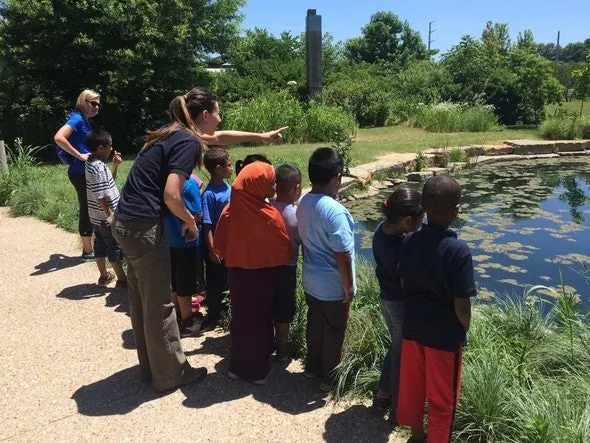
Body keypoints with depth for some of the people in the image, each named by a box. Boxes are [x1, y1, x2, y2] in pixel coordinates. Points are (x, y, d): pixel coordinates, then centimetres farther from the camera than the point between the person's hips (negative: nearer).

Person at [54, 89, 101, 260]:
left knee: (88, 210, 15)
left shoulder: (84, 121, 13)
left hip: (84, 172, 9)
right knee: (87, 210, -2)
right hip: (80, 173, -9)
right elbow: (58, 138, -29)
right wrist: (79, 155, -25)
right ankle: (88, 251, 8)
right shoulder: (77, 119, -15)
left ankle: (88, 248, 25)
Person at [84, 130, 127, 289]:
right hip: (105, 217, -9)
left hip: (96, 216, 10)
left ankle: (104, 276, 30)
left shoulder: (91, 163, 7)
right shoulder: (98, 168, -24)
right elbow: (100, 197, -26)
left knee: (100, 245, 18)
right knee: (115, 248, 1)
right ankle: (122, 280, 10)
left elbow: (108, 180, 21)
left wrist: (115, 164, 9)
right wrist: (110, 216, -22)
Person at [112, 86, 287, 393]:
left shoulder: (174, 134, 15)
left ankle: (151, 367, 34)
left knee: (142, 300, 18)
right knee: (159, 304, 3)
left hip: (126, 223, 10)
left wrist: (260, 136, 37)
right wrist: (191, 221, -3)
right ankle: (170, 374, 19)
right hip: (144, 226, -10)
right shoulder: (188, 142, -13)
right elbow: (171, 196, -22)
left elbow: (219, 138, 30)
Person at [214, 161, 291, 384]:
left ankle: (238, 365, 32)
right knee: (260, 320, 11)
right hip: (263, 275, -4)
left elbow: (219, 245, -2)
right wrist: (271, 260, 9)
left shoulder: (230, 210, -10)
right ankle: (257, 370, 23)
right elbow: (284, 250, -12)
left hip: (237, 273, 4)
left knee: (241, 318, 18)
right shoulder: (270, 215, -23)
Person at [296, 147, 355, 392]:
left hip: (311, 281, 7)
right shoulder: (334, 211, -28)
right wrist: (349, 286, -12)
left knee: (315, 325, 24)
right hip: (333, 287, -7)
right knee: (334, 333, 12)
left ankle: (313, 366, 43)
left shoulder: (303, 202, -3)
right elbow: (342, 254, -25)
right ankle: (330, 379, 28)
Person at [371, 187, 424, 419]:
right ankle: (398, 408, 31)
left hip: (386, 299, 8)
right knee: (403, 355, 12)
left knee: (396, 347, 27)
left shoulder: (381, 230, -7)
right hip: (403, 305, -8)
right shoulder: (401, 248, -32)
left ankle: (383, 395, 43)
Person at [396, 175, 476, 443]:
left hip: (413, 327, 5)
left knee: (412, 384, 22)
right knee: (442, 396, 15)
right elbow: (461, 304, -19)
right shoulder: (458, 250, -23)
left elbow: (403, 284, 2)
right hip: (445, 334, -5)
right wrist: (465, 329, 1)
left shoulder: (410, 241, -8)